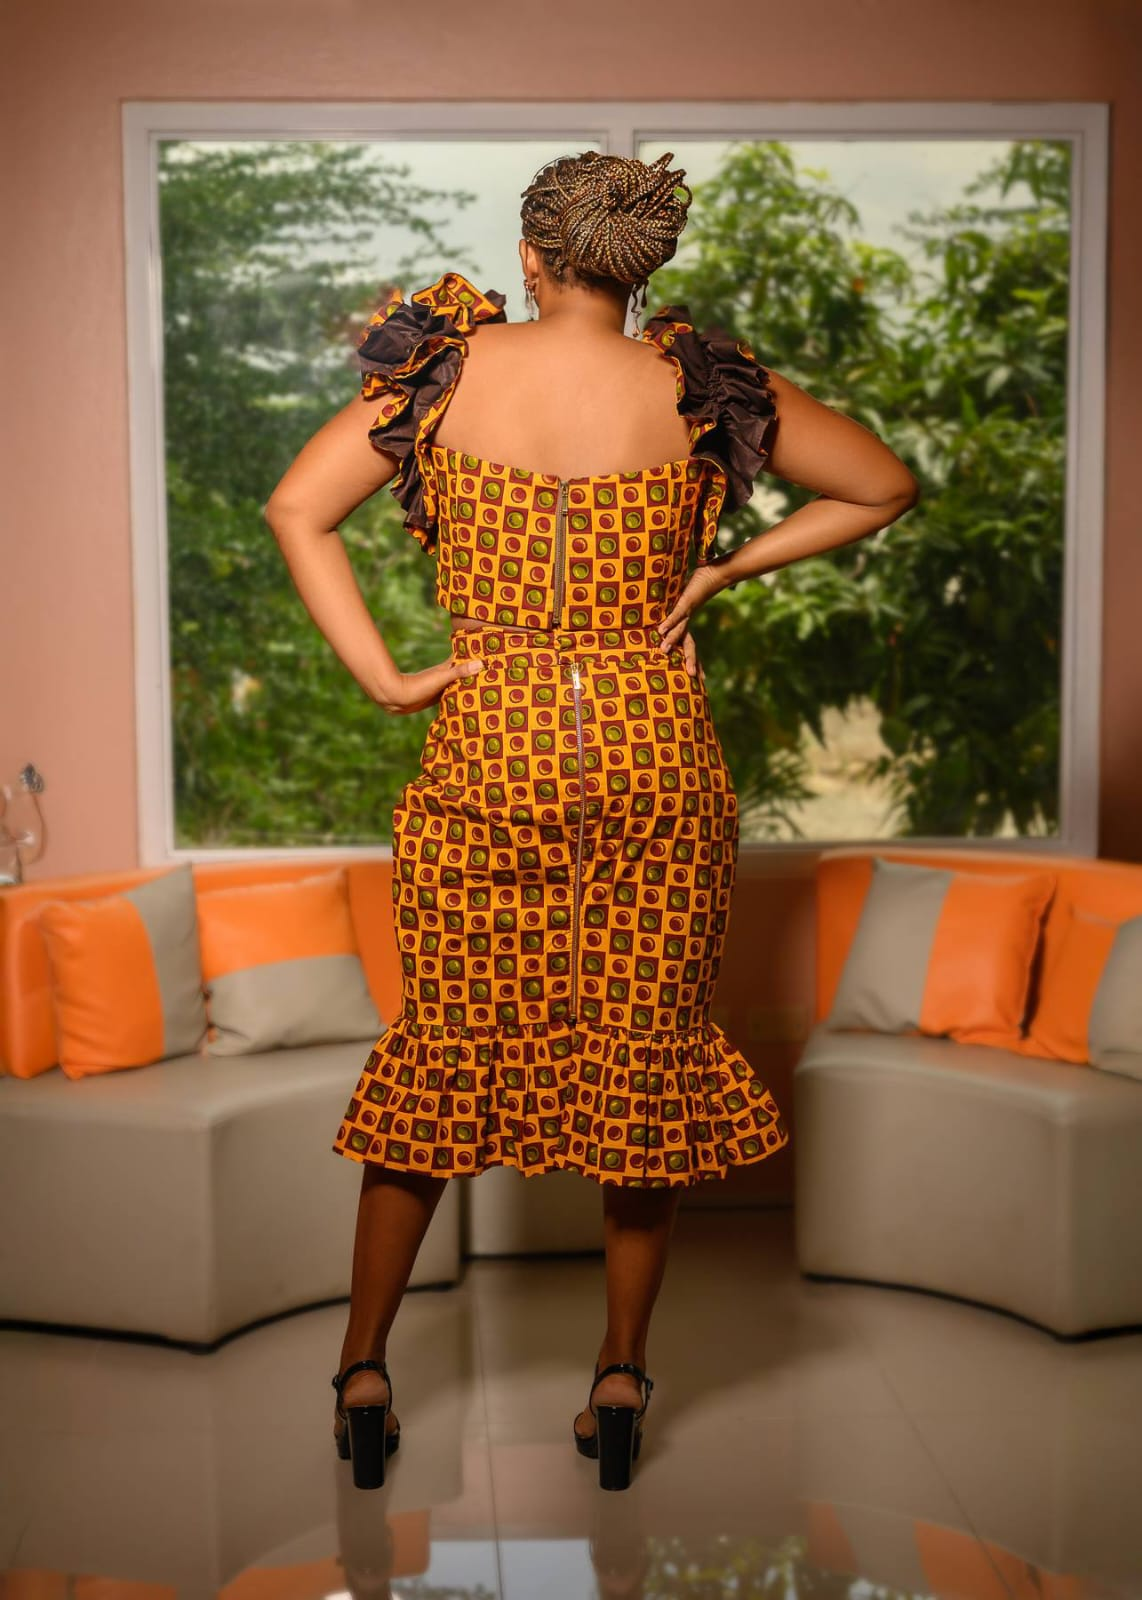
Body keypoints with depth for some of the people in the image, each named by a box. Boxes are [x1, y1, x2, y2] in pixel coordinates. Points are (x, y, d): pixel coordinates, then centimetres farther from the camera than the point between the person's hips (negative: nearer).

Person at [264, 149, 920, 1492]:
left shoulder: (449, 367, -1)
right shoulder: (699, 391, -2)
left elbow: (296, 508, -5)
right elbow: (887, 487, 7)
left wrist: (384, 677, -6)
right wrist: (727, 570, 5)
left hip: (486, 749, 0)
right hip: (656, 756, 0)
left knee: (443, 1051, 13)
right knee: (646, 1055, 13)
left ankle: (363, 1370, 22)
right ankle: (621, 1376, 22)